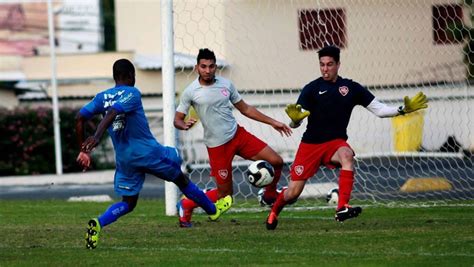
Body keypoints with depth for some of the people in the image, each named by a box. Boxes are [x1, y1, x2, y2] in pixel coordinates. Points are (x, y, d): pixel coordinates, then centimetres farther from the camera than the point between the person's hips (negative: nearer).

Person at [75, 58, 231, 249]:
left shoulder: (102, 97, 8)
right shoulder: (132, 93, -10)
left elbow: (79, 118, 3)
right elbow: (112, 113, -27)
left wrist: (84, 150, 9)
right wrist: (97, 136, -40)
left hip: (124, 159, 5)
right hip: (148, 152, -5)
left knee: (128, 203, 13)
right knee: (181, 179, 18)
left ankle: (98, 224, -15)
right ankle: (213, 210, 36)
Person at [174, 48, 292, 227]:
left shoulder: (226, 84, 3)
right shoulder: (191, 92, -8)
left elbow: (245, 109, 13)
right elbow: (177, 120, -3)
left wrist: (272, 122, 11)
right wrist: (184, 125, -28)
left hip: (238, 134, 5)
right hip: (217, 146, -5)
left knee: (276, 161, -4)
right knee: (225, 194, -2)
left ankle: (269, 196, 23)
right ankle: (186, 206, 20)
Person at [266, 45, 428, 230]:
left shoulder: (351, 88, 1)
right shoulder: (311, 89, -6)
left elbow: (379, 109, 3)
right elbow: (295, 123, -9)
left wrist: (403, 110, -11)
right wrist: (295, 119, -33)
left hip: (335, 143, 1)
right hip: (310, 144, -1)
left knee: (346, 155, -36)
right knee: (293, 192, -2)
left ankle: (342, 208, -39)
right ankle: (274, 213, 33)